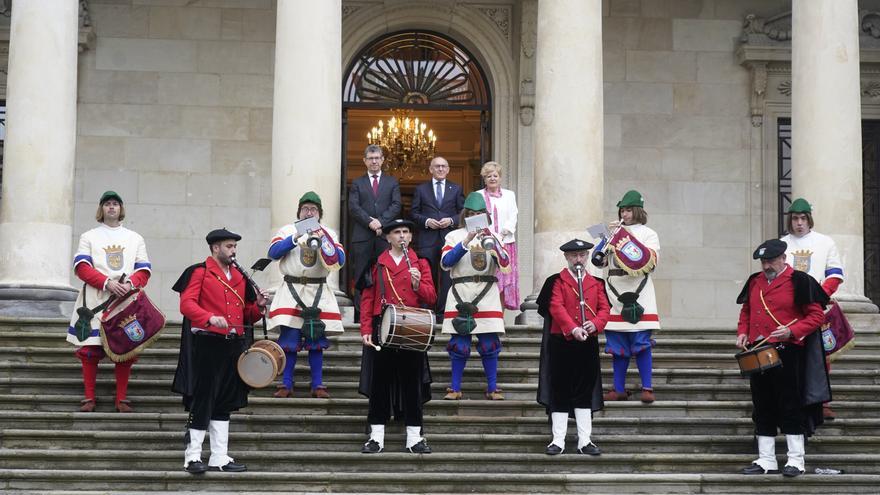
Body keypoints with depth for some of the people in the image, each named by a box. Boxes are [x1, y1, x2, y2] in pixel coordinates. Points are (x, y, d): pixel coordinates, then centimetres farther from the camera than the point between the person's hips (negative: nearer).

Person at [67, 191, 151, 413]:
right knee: (90, 349, -6)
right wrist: (108, 283, -15)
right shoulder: (89, 237, 13)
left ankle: (122, 399, 3)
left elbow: (144, 271, 9)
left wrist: (130, 283, -13)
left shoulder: (135, 239, 18)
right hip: (95, 302, -1)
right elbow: (82, 267, -1)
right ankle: (89, 397, 1)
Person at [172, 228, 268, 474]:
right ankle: (193, 457, 3)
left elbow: (246, 314, 22)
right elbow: (186, 304, -14)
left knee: (224, 403, 9)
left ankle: (220, 458, 14)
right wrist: (210, 318, -30)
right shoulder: (199, 272, -2)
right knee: (202, 400, -4)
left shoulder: (239, 276, 18)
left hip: (233, 345, 7)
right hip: (207, 345, -7)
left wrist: (258, 306, 0)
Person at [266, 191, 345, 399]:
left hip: (318, 294, 1)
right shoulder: (288, 230, 9)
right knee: (289, 339, -3)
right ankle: (286, 384, 5)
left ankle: (318, 385, 8)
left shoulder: (328, 233, 12)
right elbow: (273, 252, -6)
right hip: (291, 292, -1)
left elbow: (340, 260, -1)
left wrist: (324, 241, -14)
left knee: (316, 341, 2)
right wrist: (296, 238, -15)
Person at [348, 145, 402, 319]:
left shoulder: (392, 182, 15)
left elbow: (396, 205, 4)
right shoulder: (357, 183, 13)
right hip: (362, 236, 0)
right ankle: (360, 315, 0)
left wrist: (381, 221, -11)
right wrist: (369, 221, -12)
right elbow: (353, 207, 2)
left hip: (385, 235, 0)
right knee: (361, 278, -1)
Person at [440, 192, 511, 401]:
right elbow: (445, 263, -7)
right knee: (459, 344, -2)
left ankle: (492, 388, 7)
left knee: (490, 343, -1)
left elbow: (504, 265, -1)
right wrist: (466, 242, -16)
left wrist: (491, 242, -16)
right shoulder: (454, 236, 8)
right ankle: (455, 389, 7)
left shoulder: (492, 236, 12)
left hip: (487, 295, 1)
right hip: (460, 294, -1)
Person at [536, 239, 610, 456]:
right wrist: (572, 328, -25)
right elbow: (556, 307, -12)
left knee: (585, 392, 5)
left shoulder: (596, 283, 12)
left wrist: (595, 324, -17)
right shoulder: (556, 281, 0)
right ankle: (558, 441, 7)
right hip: (561, 343, -3)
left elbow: (604, 308, 5)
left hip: (588, 344, 3)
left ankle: (585, 441, 10)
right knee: (560, 392, 2)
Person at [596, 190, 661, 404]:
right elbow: (599, 260, 10)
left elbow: (650, 261, -8)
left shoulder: (648, 234, 7)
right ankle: (619, 389, 9)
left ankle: (647, 388, -5)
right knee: (617, 345, 4)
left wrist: (628, 241, -12)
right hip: (615, 295, 4)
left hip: (638, 296, -4)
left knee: (641, 343, -8)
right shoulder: (615, 232, 17)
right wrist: (608, 237, -5)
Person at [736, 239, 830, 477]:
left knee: (790, 407, -3)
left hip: (787, 352, -6)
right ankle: (766, 461, 15)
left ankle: (796, 462, 3)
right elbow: (746, 311, 25)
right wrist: (742, 332, 6)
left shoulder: (800, 282, -6)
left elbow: (816, 315, -7)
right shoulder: (754, 281, 13)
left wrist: (792, 331, -19)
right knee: (762, 408, 9)